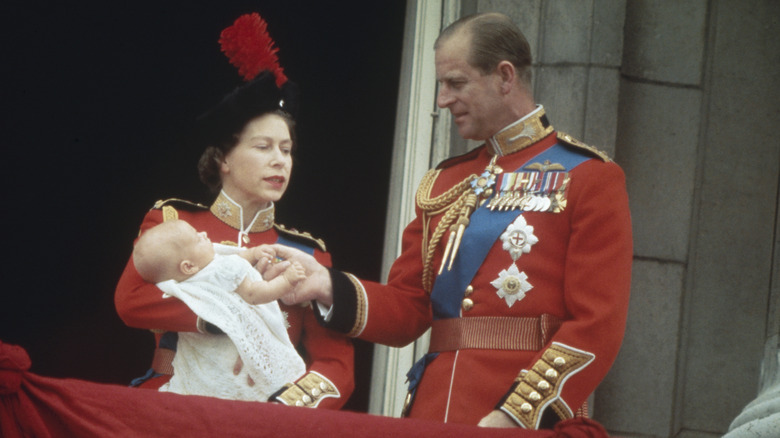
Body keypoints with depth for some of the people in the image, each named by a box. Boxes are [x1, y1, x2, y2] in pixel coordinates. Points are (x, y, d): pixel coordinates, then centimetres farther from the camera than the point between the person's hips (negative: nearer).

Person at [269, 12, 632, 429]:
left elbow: (597, 324, -10)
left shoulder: (589, 178, -3)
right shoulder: (442, 184, 15)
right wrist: (330, 288, -3)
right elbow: (408, 308, 15)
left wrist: (515, 416, -19)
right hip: (432, 417, 5)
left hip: (525, 423, -5)